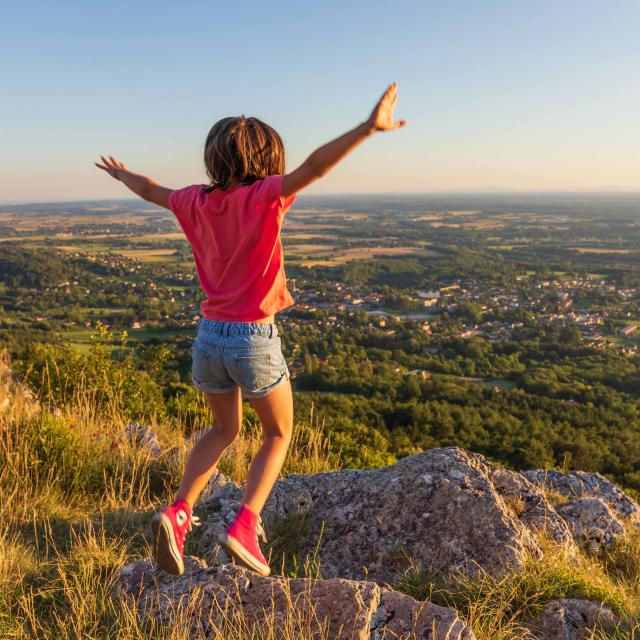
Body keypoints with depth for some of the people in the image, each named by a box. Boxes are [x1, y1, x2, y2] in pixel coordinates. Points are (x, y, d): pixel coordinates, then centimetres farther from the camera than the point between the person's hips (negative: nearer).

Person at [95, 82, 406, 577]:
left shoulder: (197, 201, 3)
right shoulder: (262, 197, -13)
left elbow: (151, 191, 23)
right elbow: (313, 168, -30)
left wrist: (121, 174, 43)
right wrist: (368, 128, -35)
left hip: (209, 336, 5)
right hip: (255, 340, -5)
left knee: (225, 430, 28)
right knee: (278, 435, 19)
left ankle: (178, 513, 11)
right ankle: (245, 528, 3)